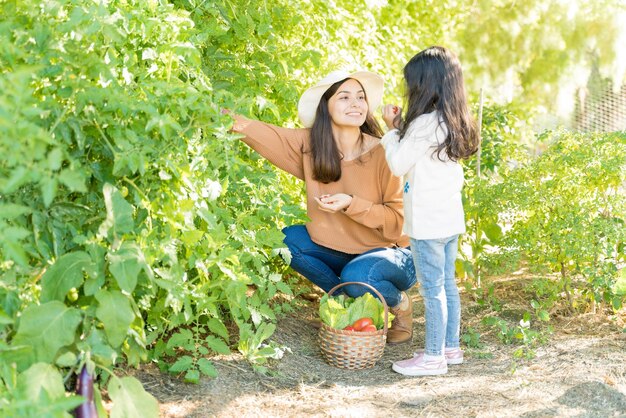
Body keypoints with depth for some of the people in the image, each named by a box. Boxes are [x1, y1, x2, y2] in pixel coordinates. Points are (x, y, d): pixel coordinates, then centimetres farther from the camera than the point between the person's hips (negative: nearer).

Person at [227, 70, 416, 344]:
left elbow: (399, 220, -18)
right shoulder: (311, 146, -8)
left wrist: (352, 204, -31)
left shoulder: (382, 154, -21)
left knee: (357, 276, -35)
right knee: (288, 239, -13)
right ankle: (350, 302, 3)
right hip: (340, 251, 5)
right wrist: (237, 122, -31)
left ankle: (400, 303, 1)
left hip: (390, 253, -5)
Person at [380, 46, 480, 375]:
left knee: (432, 289, -3)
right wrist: (402, 128, 11)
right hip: (450, 217, 9)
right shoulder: (451, 123, 10)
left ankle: (433, 356, 4)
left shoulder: (424, 124, -18)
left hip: (428, 222, -9)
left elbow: (398, 165, -12)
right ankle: (450, 347, 24)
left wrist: (392, 129, 0)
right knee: (447, 284, 15)